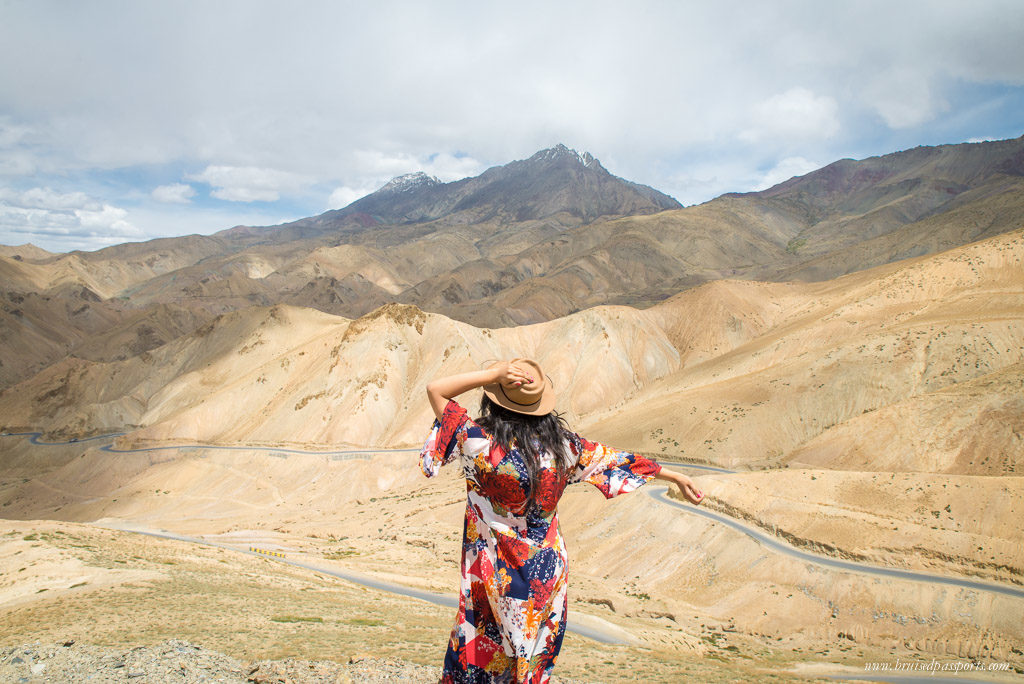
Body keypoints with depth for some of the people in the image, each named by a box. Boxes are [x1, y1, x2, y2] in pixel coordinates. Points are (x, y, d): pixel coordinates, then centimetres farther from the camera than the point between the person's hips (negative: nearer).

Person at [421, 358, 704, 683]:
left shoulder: (483, 445, -22)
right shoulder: (562, 444, -10)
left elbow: (435, 389, -16)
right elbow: (613, 458, 2)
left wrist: (492, 374, -21)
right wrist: (676, 476, 15)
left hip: (496, 576, -4)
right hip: (547, 571, 4)